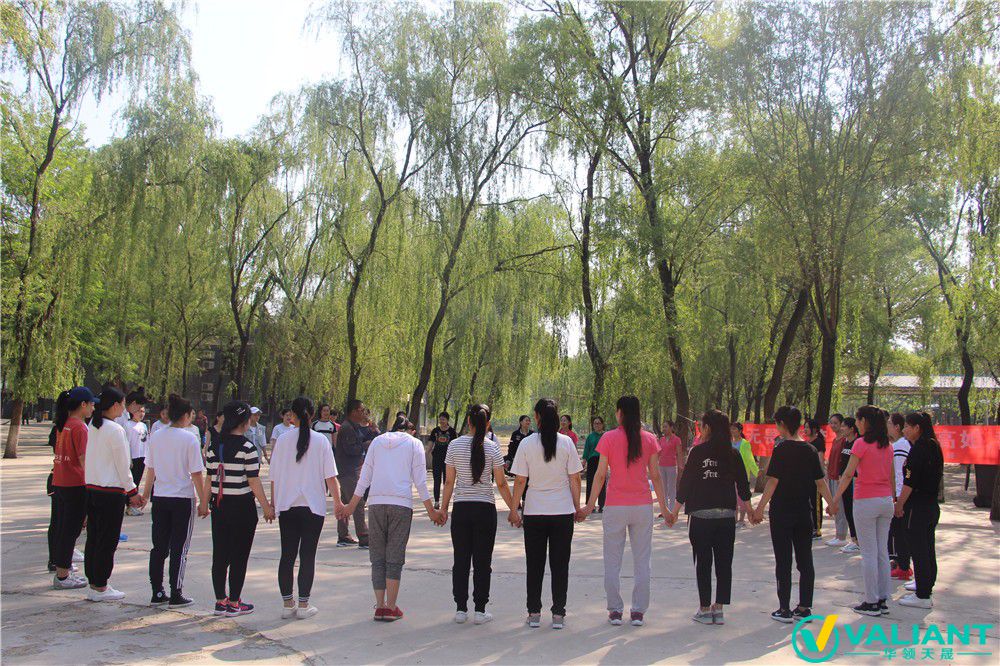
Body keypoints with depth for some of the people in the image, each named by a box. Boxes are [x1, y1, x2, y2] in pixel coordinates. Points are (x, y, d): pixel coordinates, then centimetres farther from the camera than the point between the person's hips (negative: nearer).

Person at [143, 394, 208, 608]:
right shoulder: (189, 438, -12)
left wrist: (146, 493, 24)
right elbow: (196, 473, -12)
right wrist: (203, 502, -6)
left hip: (160, 498, 5)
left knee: (159, 547, 12)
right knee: (179, 549, 3)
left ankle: (157, 593, 17)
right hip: (183, 498, -5)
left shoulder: (156, 437, 3)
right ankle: (176, 596, 7)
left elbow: (150, 469, 11)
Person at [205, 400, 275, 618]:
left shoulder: (214, 446, 4)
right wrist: (266, 507, -6)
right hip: (242, 506, -6)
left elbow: (209, 478, 7)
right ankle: (234, 604, 8)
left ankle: (220, 601, 19)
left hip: (219, 506, 6)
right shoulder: (247, 448, -13)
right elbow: (253, 481, -13)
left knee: (219, 554, 11)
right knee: (239, 556, 3)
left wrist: (205, 502, 18)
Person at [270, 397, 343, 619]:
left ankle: (287, 604, 13)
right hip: (313, 506, -2)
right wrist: (337, 501, 4)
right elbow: (330, 477, -5)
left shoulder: (282, 440, -1)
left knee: (287, 555, 9)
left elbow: (274, 476, 2)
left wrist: (273, 502, 12)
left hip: (286, 506, 2)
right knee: (307, 555, 4)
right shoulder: (321, 440, -5)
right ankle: (303, 605, 8)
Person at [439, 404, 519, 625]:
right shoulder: (492, 447, -6)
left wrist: (443, 508, 11)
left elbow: (449, 481, 1)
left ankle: (461, 609, 13)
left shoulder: (455, 445, -1)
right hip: (485, 508, -1)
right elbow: (501, 484, -5)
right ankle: (480, 610, 8)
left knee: (461, 560, 9)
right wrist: (513, 509, 4)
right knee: (482, 561, 6)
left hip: (461, 508, 2)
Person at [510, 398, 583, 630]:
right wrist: (577, 506, 9)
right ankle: (558, 614, 10)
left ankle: (534, 613, 14)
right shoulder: (566, 442, -5)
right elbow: (575, 479, -2)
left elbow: (520, 481, -4)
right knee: (560, 564, 8)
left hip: (534, 511, 0)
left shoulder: (527, 443, -6)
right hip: (563, 511, 0)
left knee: (535, 564, 10)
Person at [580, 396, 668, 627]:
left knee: (613, 561, 9)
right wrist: (663, 506, 12)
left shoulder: (609, 438, -6)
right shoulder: (649, 439, 0)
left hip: (615, 507, -2)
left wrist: (590, 505, 3)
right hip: (642, 506, 2)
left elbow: (601, 475, -5)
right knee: (642, 561, 10)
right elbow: (655, 476, 2)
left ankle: (615, 611, 11)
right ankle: (638, 611, 12)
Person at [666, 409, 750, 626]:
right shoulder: (733, 454, 3)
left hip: (701, 516, -3)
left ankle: (705, 610, 9)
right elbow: (743, 486, 9)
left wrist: (675, 511, 3)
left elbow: (685, 483, -6)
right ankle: (719, 609, 12)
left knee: (703, 562, 5)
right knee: (724, 562, 9)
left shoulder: (698, 452, -7)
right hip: (727, 515, 3)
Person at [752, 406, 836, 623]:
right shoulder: (810, 450, 4)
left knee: (783, 562, 2)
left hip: (781, 513, -5)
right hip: (804, 513, 5)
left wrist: (760, 507, -12)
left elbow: (773, 481, -15)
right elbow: (821, 481, 10)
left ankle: (785, 609, 5)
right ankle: (805, 608, 14)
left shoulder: (781, 450, -11)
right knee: (805, 560, 9)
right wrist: (831, 503, 24)